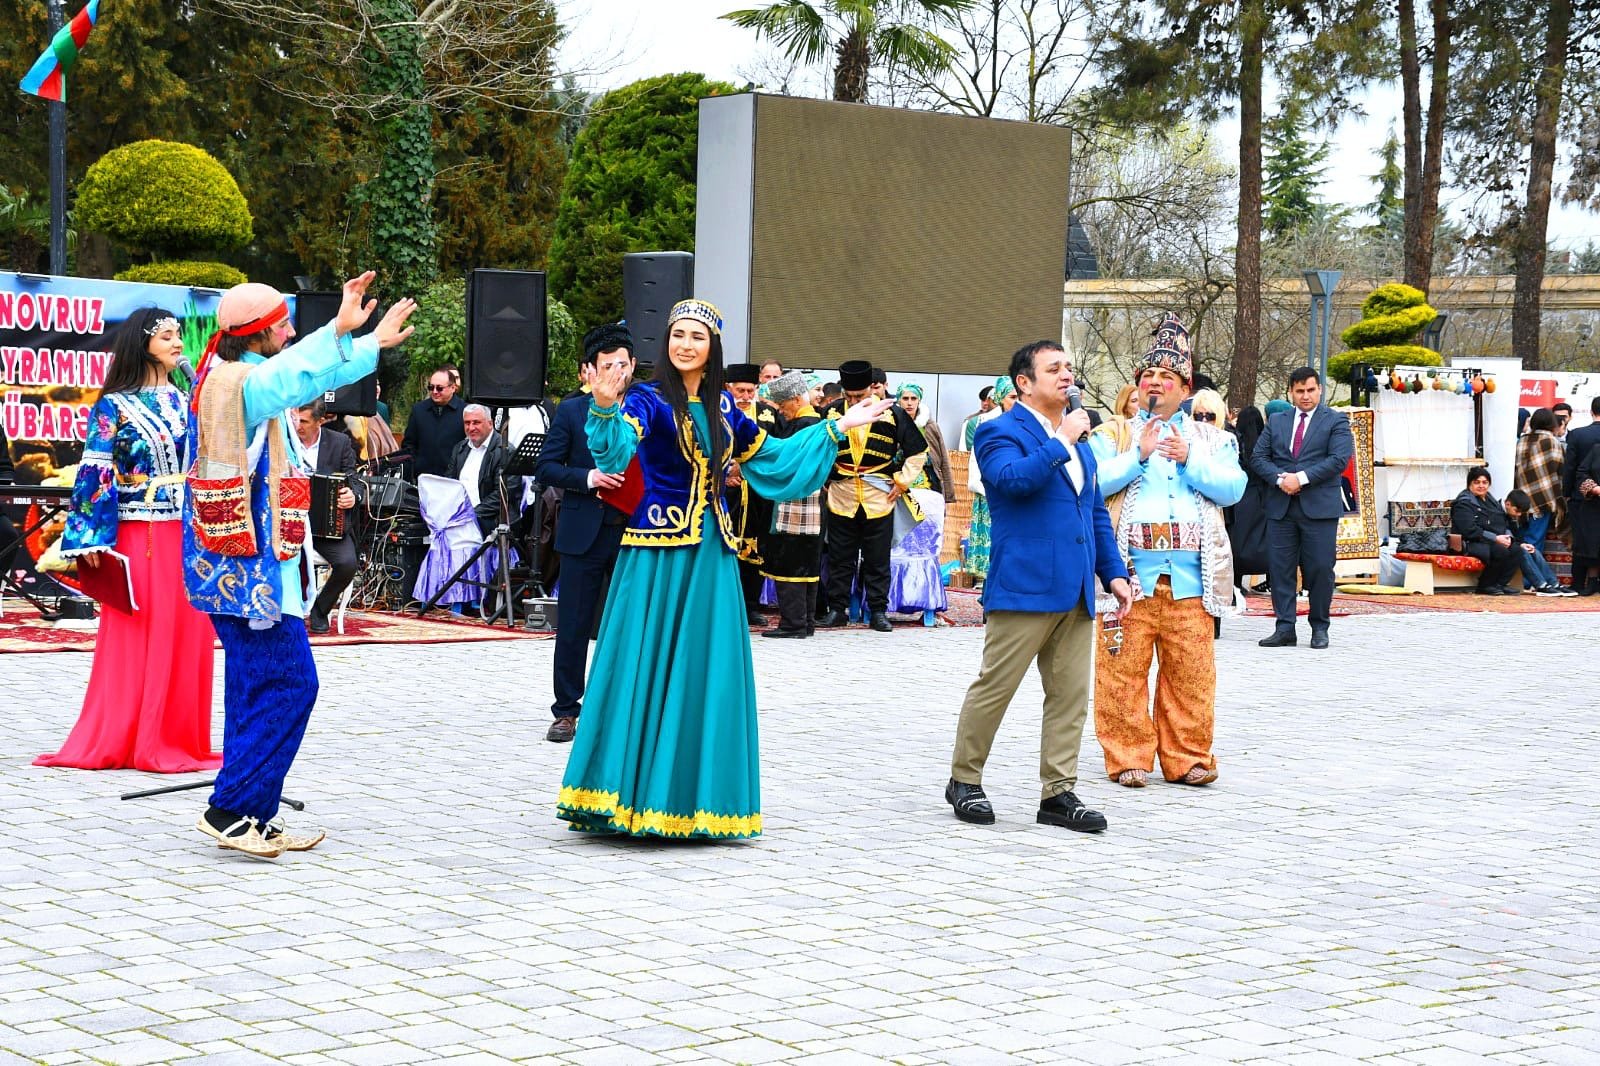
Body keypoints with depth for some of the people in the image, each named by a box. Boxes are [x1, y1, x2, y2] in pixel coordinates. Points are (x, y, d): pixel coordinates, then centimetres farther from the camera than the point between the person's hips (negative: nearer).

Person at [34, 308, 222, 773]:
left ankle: (179, 738, 9)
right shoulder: (114, 406, -1)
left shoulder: (188, 401, 13)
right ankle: (118, 741, 5)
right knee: (135, 638, -2)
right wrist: (92, 539, -13)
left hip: (188, 535, 4)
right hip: (138, 537, -4)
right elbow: (96, 474, -6)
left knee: (186, 637, 3)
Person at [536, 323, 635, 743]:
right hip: (584, 533, -1)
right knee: (573, 626, 2)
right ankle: (567, 710, 10)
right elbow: (547, 468, -1)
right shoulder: (571, 410, 2)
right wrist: (588, 478, -16)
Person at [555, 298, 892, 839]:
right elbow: (614, 449, -25)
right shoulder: (648, 399, -5)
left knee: (704, 671, 6)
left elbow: (769, 455, 25)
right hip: (657, 550, -5)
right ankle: (637, 796, 2)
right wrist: (606, 408, -47)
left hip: (711, 551, 5)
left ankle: (693, 798, 14)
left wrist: (835, 430, 29)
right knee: (648, 668, -4)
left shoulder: (722, 407, 11)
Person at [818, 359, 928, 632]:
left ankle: (878, 611, 12)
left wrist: (902, 482, 1)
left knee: (878, 560, 5)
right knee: (839, 558, 6)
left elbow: (918, 451, 7)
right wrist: (822, 479, 8)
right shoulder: (832, 414, 1)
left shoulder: (892, 415, -2)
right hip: (841, 497, 1)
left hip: (879, 499, -1)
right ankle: (836, 610, 14)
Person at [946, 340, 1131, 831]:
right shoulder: (1000, 433, -4)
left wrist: (1113, 571, 15)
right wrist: (1060, 440, -18)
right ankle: (964, 781, 12)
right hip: (1024, 587, -7)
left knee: (1071, 697, 6)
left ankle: (1058, 793, 11)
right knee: (994, 688, -1)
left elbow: (1097, 512, 23)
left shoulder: (1078, 440, 20)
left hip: (1075, 591, 7)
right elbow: (1013, 478, -25)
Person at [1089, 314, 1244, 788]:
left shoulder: (1210, 439, 17)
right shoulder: (1113, 435, 13)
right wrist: (1138, 455, -11)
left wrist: (1190, 461, -9)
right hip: (1131, 572, -1)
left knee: (1191, 673, 0)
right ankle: (1129, 756, 4)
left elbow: (1233, 488, 1)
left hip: (1189, 576, 1)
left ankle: (1187, 757, 9)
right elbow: (1094, 483, -5)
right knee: (1124, 670, -3)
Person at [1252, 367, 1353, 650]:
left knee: (1320, 569, -2)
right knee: (1280, 568, 1)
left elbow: (1339, 459, -8)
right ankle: (1284, 628, 5)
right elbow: (1258, 457, 9)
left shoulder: (1336, 420, 4)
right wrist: (1280, 478, -9)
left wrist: (1302, 478, -15)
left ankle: (1319, 627, 10)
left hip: (1320, 507, -3)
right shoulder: (1276, 421, 15)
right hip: (1281, 507, 3)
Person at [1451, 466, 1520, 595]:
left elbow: (1505, 522, 20)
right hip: (1471, 544, -8)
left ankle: (1500, 583, -10)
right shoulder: (1463, 503, -7)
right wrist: (1496, 538, -21)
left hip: (1494, 543, 8)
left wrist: (1508, 536, -4)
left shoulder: (1490, 500, 20)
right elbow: (1470, 530, -18)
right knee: (1501, 551, -32)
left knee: (1516, 550, -18)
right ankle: (1485, 586, -15)